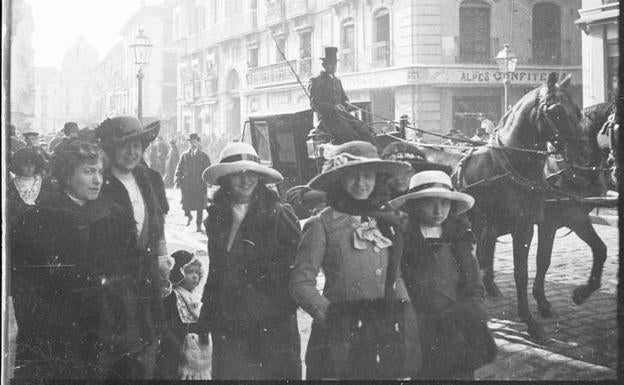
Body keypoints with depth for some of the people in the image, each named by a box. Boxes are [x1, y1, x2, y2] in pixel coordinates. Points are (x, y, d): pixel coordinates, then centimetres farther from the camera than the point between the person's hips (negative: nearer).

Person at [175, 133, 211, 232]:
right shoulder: (184, 155, 11)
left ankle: (199, 225, 9)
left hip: (200, 185, -1)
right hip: (186, 184, 1)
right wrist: (177, 180, -2)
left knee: (199, 206, -2)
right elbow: (179, 169, 9)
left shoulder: (204, 156, 7)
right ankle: (189, 216, 26)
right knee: (186, 205, -5)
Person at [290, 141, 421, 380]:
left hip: (389, 336, 4)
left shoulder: (388, 221, 11)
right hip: (342, 338, -4)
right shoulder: (322, 225, -4)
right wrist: (330, 314, -15)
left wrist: (404, 313, 6)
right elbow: (301, 283, -4)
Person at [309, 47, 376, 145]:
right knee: (350, 136, -31)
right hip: (327, 118, -7)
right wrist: (333, 107, -21)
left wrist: (347, 103, 3)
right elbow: (315, 104, -8)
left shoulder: (337, 81, 24)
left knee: (366, 132, -17)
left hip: (342, 115, 7)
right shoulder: (315, 81, 2)